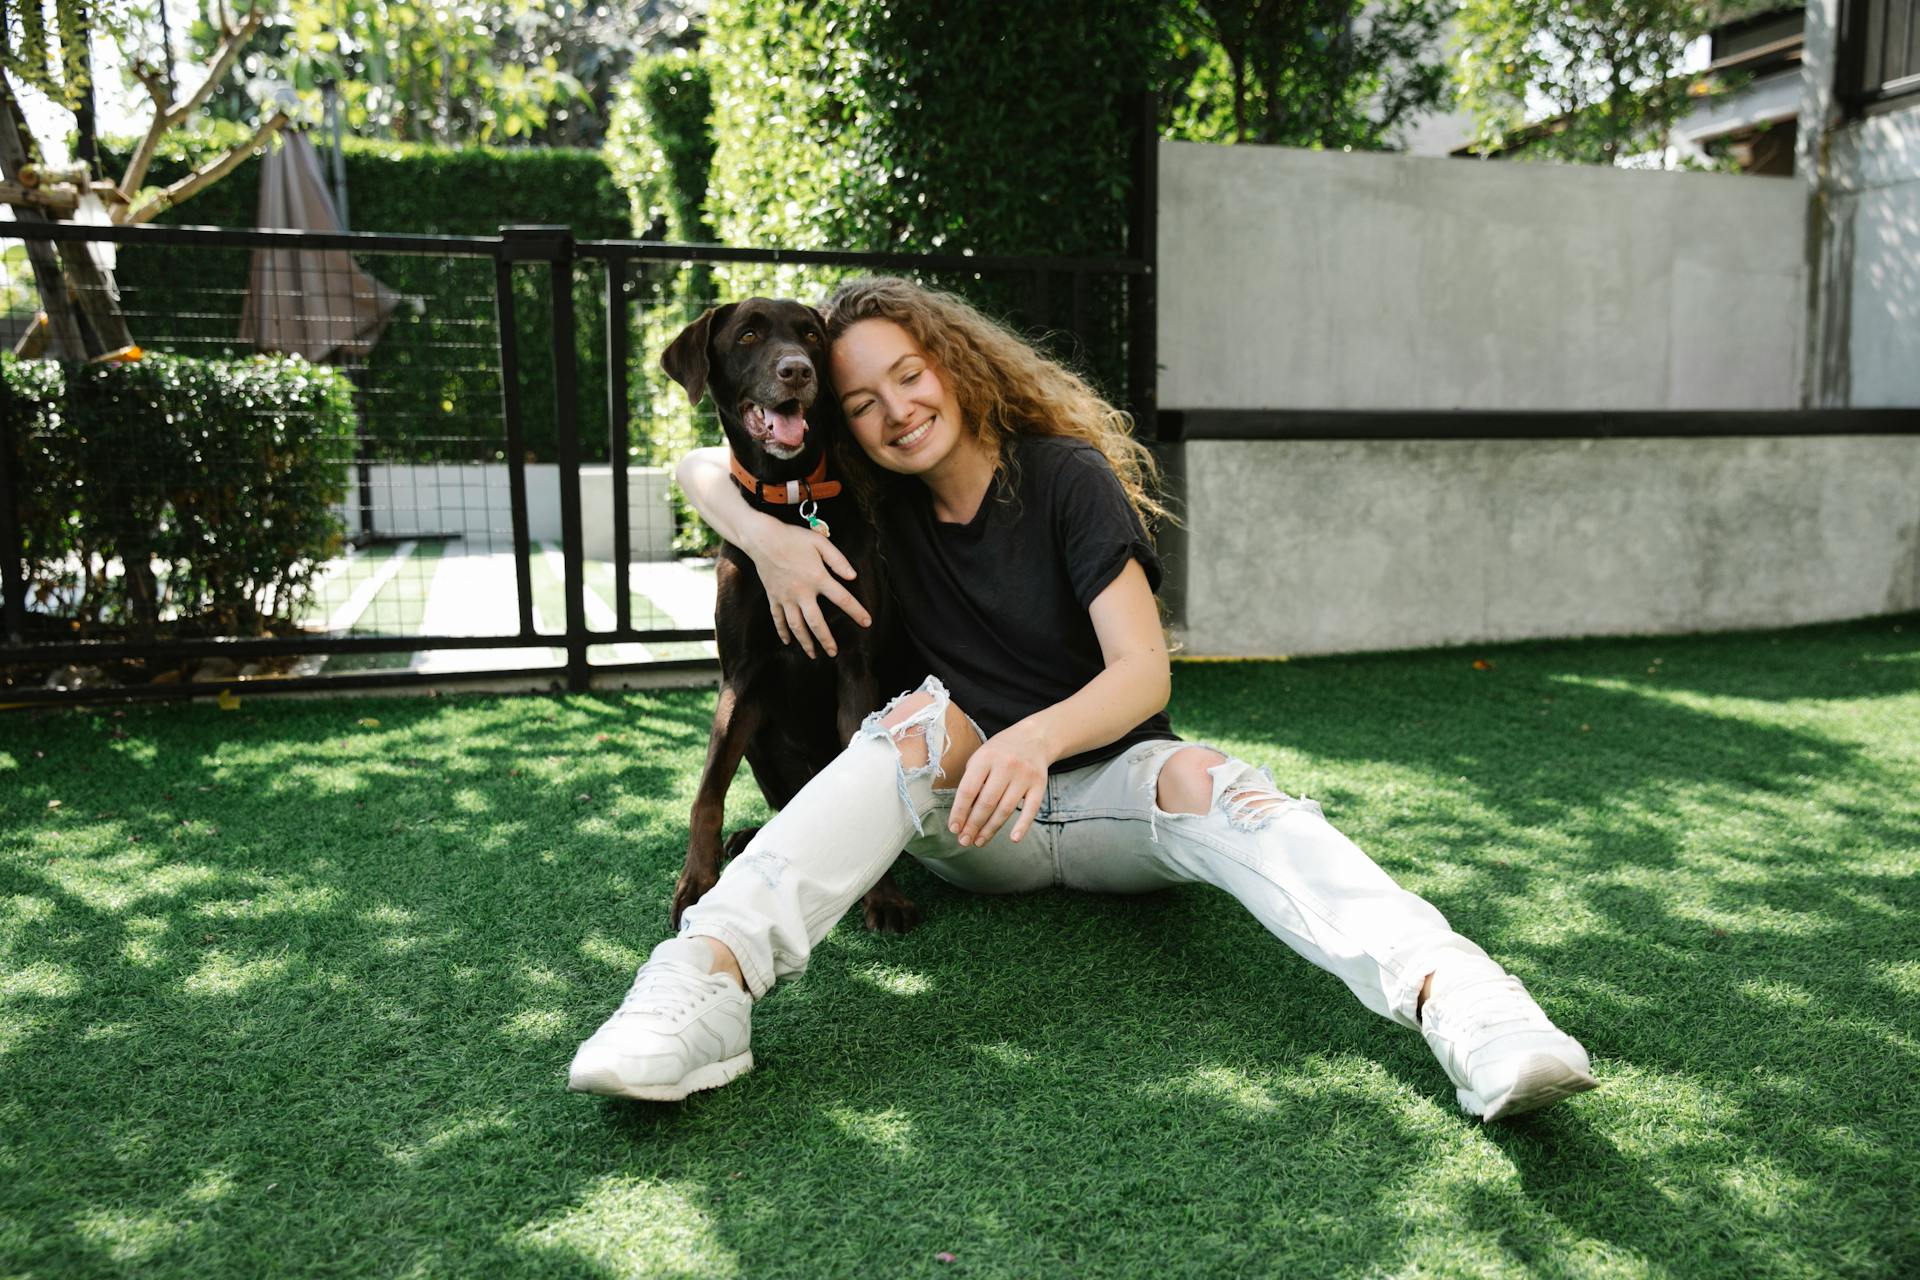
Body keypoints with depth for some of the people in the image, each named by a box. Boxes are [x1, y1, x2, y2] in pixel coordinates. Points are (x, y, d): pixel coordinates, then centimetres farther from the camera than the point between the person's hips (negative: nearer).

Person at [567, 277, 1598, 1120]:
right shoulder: (875, 499, 2)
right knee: (924, 719, -29)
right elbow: (700, 466, 8)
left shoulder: (1068, 475, -8)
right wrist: (764, 535, -15)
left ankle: (1454, 999, -55)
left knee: (1204, 778, -33)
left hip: (1108, 786, -1)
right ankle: (709, 977, -50)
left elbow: (1144, 672, -17)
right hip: (967, 821, 2)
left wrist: (1034, 740, -37)